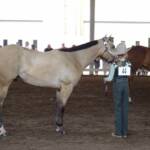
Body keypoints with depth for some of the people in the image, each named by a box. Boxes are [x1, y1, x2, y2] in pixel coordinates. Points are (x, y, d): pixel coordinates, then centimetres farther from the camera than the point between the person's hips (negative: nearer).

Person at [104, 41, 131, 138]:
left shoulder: (114, 64, -10)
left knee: (118, 108, 2)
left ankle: (118, 132, 4)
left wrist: (105, 79, 11)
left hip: (117, 85, -3)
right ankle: (125, 132, 11)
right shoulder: (128, 64, 0)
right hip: (126, 85, 3)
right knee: (125, 108, 8)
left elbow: (110, 78, -10)